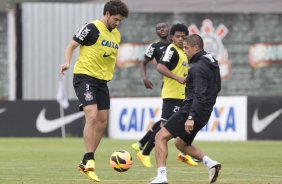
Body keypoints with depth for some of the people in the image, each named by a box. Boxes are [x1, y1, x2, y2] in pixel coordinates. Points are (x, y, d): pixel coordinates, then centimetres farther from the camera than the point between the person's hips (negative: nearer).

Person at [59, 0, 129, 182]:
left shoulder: (116, 34, 12)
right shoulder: (92, 28, -10)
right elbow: (71, 45, -9)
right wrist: (67, 62, -25)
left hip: (102, 80, 8)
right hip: (85, 77, -8)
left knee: (102, 121, 6)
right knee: (92, 116, -20)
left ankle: (85, 162, 15)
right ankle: (90, 160, -18)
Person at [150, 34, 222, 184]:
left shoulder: (198, 67, -17)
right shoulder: (211, 63, 14)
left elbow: (199, 95, -26)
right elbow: (217, 87, 25)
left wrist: (191, 117, -31)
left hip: (192, 111, -10)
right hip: (204, 114, 10)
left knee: (161, 137, -8)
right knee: (181, 143, 25)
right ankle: (210, 163, 9)